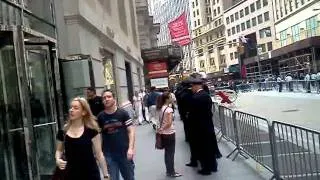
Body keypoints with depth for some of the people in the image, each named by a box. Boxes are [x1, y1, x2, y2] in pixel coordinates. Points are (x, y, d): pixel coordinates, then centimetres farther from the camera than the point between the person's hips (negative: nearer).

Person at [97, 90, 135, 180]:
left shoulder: (123, 113, -6)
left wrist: (131, 148, -14)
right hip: (109, 154, 1)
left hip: (124, 152, -1)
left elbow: (131, 131, -5)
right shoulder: (100, 117, -1)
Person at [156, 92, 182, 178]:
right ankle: (171, 172, 15)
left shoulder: (160, 108, 5)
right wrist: (161, 129, -15)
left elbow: (160, 121, 9)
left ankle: (169, 170, 27)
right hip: (169, 133, -8)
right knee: (171, 153, 5)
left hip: (163, 133, 8)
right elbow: (169, 123, -25)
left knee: (167, 152, 17)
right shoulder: (169, 109, -19)